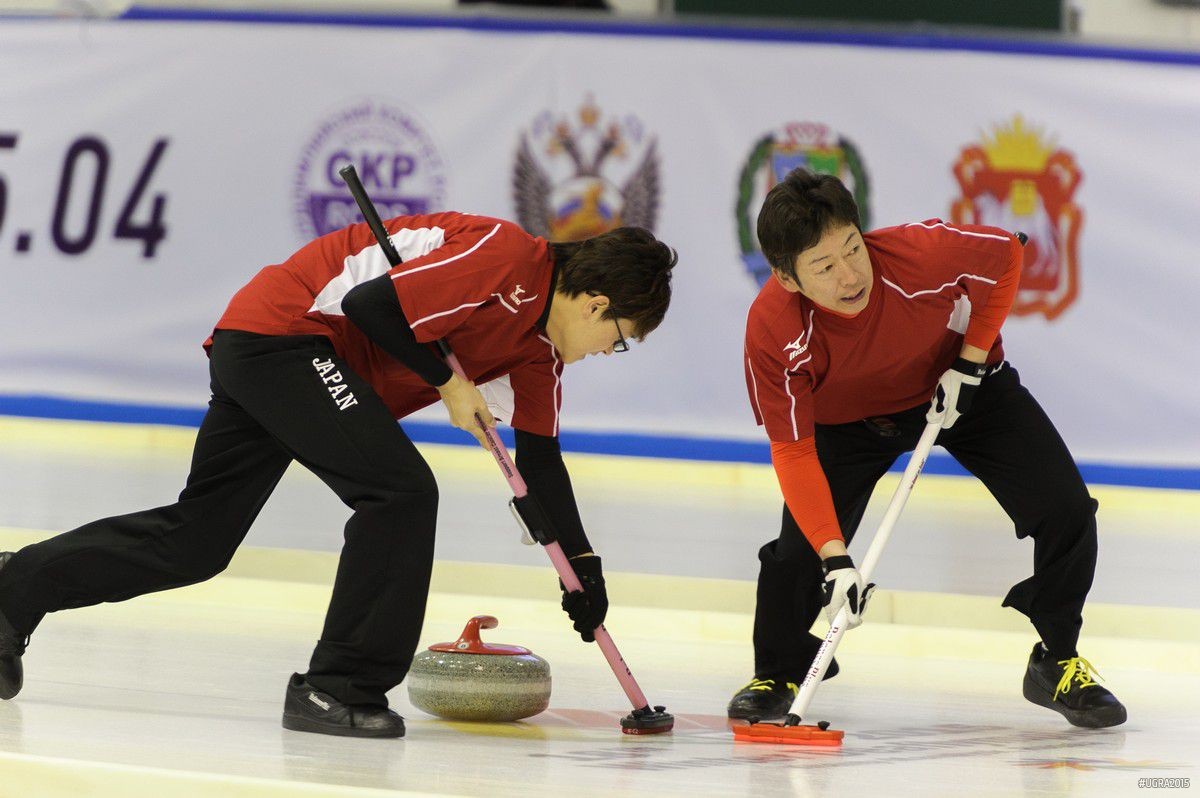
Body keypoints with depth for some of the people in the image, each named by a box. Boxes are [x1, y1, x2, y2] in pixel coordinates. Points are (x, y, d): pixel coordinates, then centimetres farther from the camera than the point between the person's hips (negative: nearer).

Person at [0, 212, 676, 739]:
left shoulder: (541, 351, 9)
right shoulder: (506, 258, -19)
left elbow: (540, 456, 16)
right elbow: (374, 303, -25)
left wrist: (583, 565, 14)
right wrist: (448, 381, -14)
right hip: (281, 332, -10)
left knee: (196, 540, 11)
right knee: (400, 490, -17)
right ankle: (338, 688, -13)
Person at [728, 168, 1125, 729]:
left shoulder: (926, 254, -37)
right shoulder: (772, 330, -35)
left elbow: (1006, 254, -13)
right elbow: (794, 453, -28)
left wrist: (971, 362, -15)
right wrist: (835, 558, -36)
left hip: (963, 386, 1)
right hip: (847, 418, -1)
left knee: (1066, 513, -11)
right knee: (800, 550, -14)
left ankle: (1057, 663, 12)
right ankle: (778, 675, 16)